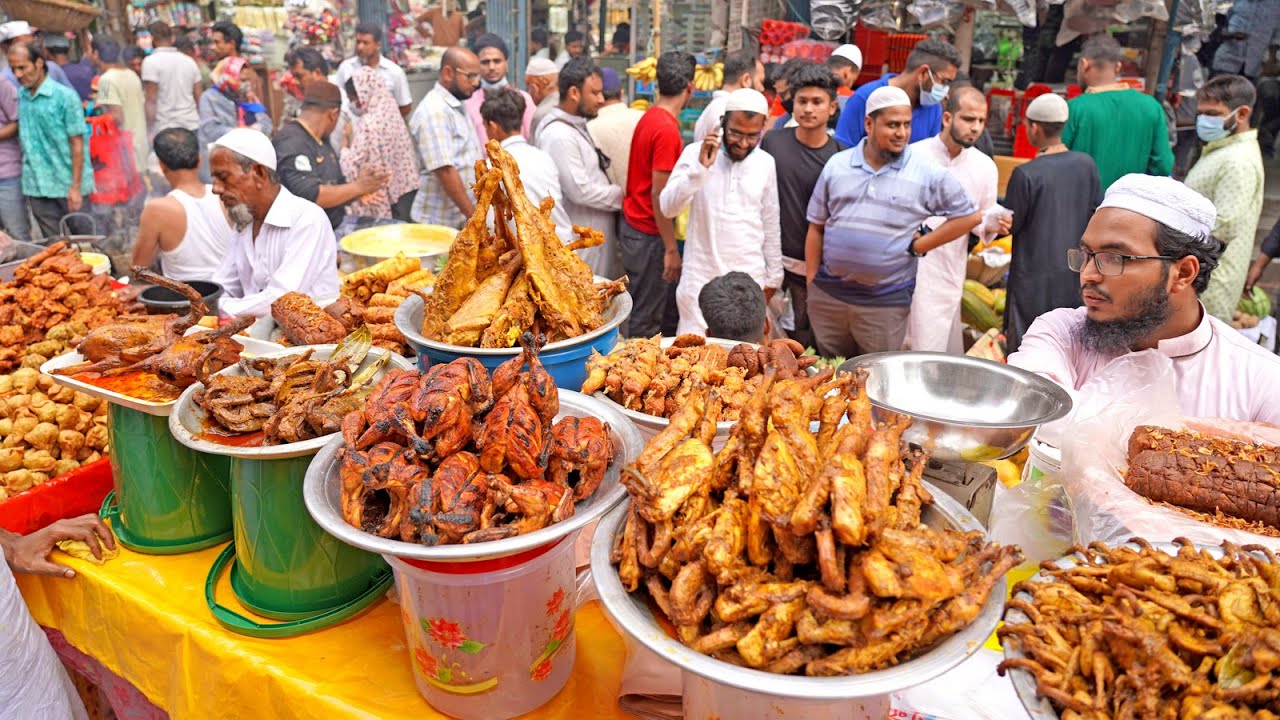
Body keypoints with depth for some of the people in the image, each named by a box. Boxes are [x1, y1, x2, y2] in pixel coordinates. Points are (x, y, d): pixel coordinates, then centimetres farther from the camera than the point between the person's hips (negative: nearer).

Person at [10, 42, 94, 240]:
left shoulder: (65, 96, -7)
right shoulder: (20, 96, 8)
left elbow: (77, 144, -9)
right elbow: (25, 141, 13)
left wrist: (76, 187, -13)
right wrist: (29, 186, 6)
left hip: (68, 187, -4)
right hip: (37, 189, 4)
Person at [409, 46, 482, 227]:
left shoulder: (457, 106, 14)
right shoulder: (434, 112, -15)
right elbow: (445, 170, -22)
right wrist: (474, 216, -21)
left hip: (465, 219, 8)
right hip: (442, 222, -8)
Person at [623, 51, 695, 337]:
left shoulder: (648, 117, 7)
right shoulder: (667, 130, -19)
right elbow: (659, 195, -21)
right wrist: (671, 249, -17)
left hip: (633, 225, 9)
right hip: (649, 235, -9)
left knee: (640, 311, 19)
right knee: (646, 321, 2)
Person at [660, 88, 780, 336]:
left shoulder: (765, 163, 3)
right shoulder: (695, 153, -6)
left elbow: (770, 223, 11)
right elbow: (667, 208, -16)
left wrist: (773, 275, 13)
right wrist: (700, 167, -27)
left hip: (749, 277, 2)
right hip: (701, 276, -2)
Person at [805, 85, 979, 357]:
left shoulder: (928, 173, -3)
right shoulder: (837, 165, 5)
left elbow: (969, 216, 2)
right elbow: (816, 228, 10)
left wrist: (917, 247, -5)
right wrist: (811, 284, 6)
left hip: (886, 302, -2)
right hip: (827, 294, 2)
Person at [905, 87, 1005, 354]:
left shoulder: (985, 167, 7)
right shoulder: (913, 156, -5)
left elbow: (983, 217, 15)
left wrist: (991, 225, -7)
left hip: (949, 274, 3)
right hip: (911, 269, -3)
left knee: (946, 352, 3)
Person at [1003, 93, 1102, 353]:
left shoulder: (1025, 174, -18)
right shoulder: (1086, 164, -2)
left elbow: (1009, 226, -10)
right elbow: (1096, 213, 6)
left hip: (1034, 277, -5)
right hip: (1074, 274, 6)